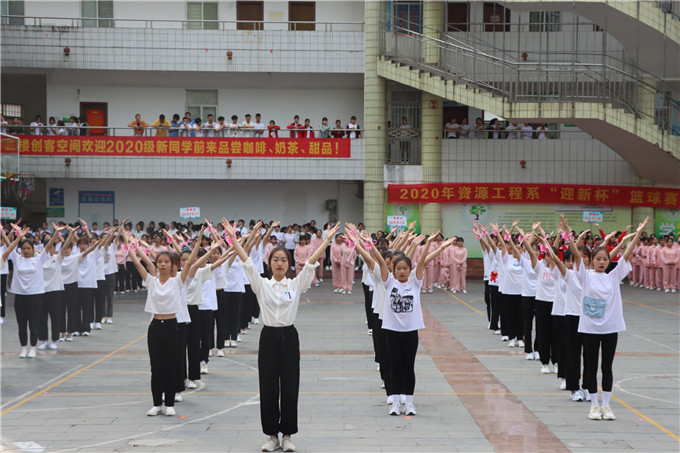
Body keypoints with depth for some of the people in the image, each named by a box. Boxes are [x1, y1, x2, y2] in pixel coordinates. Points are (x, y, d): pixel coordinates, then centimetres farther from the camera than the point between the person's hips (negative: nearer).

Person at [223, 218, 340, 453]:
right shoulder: (261, 284, 1)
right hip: (269, 337, 0)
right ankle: (272, 434, 16)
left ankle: (287, 434, 15)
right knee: (268, 388, 4)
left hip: (289, 337, 0)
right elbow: (246, 261, -7)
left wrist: (328, 239, -14)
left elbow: (311, 262, -6)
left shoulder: (296, 284, 2)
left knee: (289, 387, 4)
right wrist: (232, 237, -16)